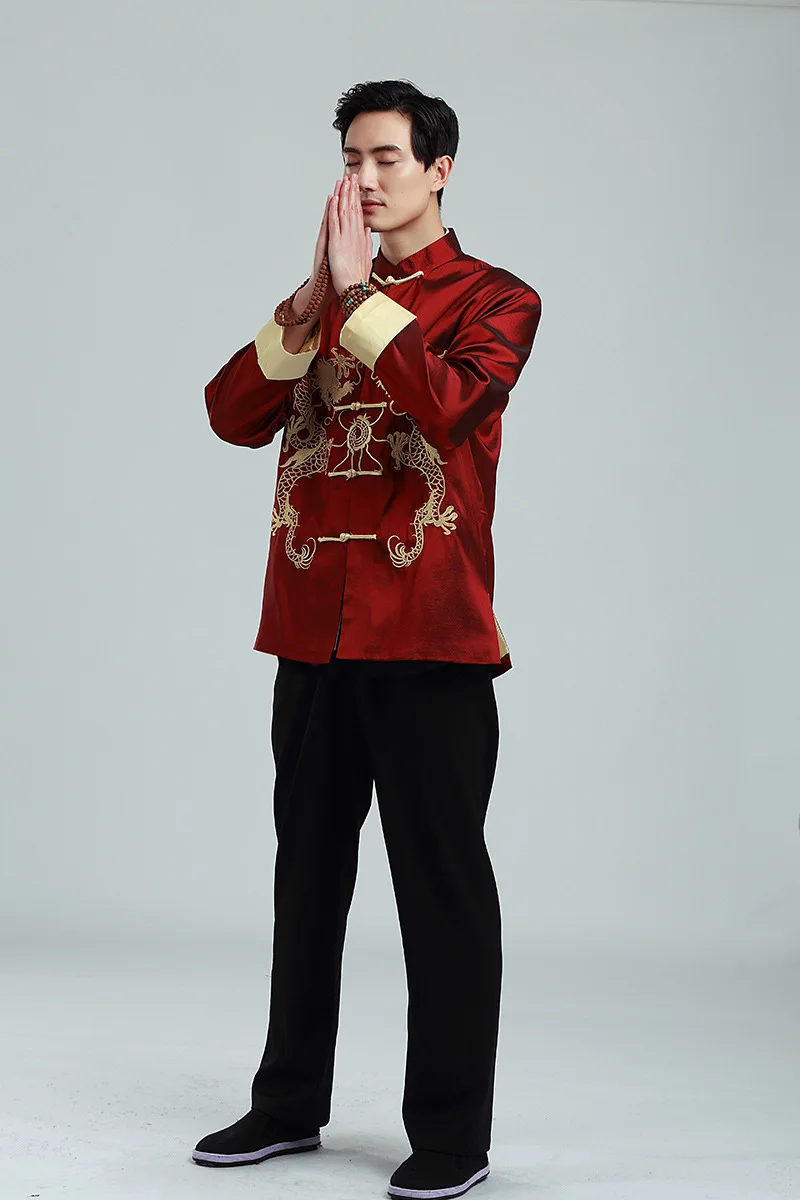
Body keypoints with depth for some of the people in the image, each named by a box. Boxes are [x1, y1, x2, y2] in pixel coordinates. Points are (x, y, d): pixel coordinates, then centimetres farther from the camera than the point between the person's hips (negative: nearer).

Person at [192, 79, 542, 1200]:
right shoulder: (322, 300, 18)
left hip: (429, 639, -5)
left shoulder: (493, 299, 1)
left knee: (441, 878, -1)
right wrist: (316, 297, -8)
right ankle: (291, 1102, 25)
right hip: (313, 632, 6)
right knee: (309, 865, 13)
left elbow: (445, 405, -20)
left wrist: (360, 291, -15)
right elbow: (233, 414, 2)